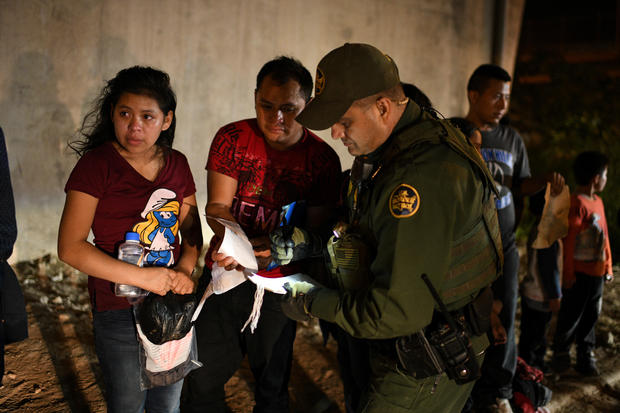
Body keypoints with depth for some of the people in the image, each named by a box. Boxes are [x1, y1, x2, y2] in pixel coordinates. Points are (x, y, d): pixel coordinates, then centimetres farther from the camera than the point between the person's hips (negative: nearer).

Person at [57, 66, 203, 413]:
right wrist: (142, 277, -22)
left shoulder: (177, 165, 3)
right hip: (119, 311, -5)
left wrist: (185, 269, -8)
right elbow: (70, 247, -18)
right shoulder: (96, 165, -13)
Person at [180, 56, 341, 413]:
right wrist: (227, 238, -30)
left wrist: (278, 247, -29)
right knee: (204, 379, 7)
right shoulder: (232, 139, -5)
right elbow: (217, 204, -7)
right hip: (225, 274, 1)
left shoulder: (323, 159, -9)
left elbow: (317, 230, -8)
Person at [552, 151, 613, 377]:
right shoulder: (577, 203, -18)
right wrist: (568, 272, -17)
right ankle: (560, 353, 23)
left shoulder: (598, 201, 10)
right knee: (571, 315, 5)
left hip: (597, 272, 8)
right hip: (579, 272, -8)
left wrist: (608, 266, 18)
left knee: (591, 316, 15)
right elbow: (569, 240, -19)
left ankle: (586, 357, 26)